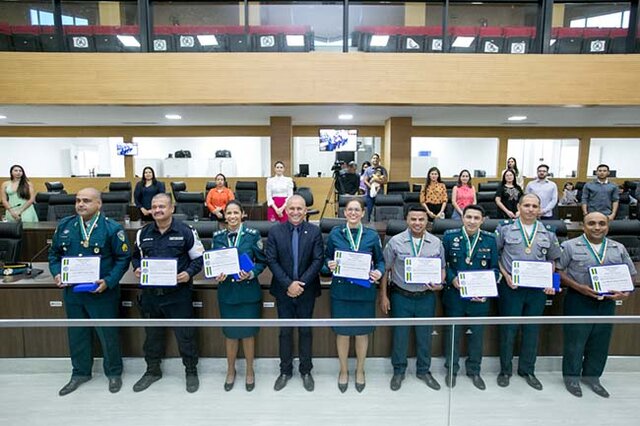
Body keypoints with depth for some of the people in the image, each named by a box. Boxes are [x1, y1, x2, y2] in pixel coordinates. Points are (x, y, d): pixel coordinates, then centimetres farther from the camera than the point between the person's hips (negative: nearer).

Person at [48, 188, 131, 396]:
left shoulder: (112, 228, -11)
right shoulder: (64, 225, 3)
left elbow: (123, 258, -9)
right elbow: (54, 253, 14)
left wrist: (109, 282, -19)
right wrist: (56, 273, -3)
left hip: (102, 292, -4)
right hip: (72, 291, 5)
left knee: (108, 333, 8)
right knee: (77, 333, 18)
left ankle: (114, 373, 29)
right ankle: (80, 372, 39)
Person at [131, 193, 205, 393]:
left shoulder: (186, 231, -8)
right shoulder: (143, 233, 6)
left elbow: (199, 258, -4)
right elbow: (136, 256, 19)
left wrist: (189, 273, -19)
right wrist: (137, 268, -2)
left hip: (178, 294, -4)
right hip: (150, 293, 4)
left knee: (185, 334, 5)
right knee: (152, 334, 19)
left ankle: (191, 371, 25)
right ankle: (152, 370, 39)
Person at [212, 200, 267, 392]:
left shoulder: (252, 235, -6)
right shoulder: (217, 237, 1)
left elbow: (262, 261, -2)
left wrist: (251, 274, -18)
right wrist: (217, 275, -12)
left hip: (249, 291, -2)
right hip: (226, 292, 2)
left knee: (248, 333, 11)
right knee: (230, 333, 13)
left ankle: (249, 371, 32)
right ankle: (230, 370, 36)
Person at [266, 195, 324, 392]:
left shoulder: (314, 231, -6)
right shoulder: (275, 231, -4)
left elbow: (318, 260, -9)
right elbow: (271, 260, -7)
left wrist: (301, 283, -16)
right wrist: (288, 284, -15)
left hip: (306, 290, 0)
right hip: (283, 290, 1)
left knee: (305, 331, 13)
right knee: (285, 331, 13)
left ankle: (305, 370, 31)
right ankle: (285, 370, 31)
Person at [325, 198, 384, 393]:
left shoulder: (372, 236, 0)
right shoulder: (335, 234, -1)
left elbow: (380, 261, 7)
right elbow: (327, 257, 7)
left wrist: (379, 272, -13)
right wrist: (330, 265, -14)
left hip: (364, 291, 0)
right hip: (341, 290, 0)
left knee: (362, 332, 13)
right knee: (342, 332, 10)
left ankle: (360, 370, 37)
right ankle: (343, 370, 34)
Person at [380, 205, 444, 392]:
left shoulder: (436, 243, -3)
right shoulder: (395, 242, -9)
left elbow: (441, 269, 8)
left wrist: (440, 284, -13)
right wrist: (384, 296, -4)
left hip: (426, 297, 2)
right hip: (401, 296, -2)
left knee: (425, 335, 16)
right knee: (400, 335, 11)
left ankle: (423, 370, 39)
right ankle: (398, 371, 33)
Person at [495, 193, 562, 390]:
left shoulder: (548, 233, 7)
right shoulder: (505, 229, -2)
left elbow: (553, 260, 15)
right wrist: (505, 275, -10)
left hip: (538, 288, 3)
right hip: (511, 287, -3)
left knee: (532, 330, 12)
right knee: (508, 329, 5)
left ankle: (527, 370, 29)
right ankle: (505, 370, 21)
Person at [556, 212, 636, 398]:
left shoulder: (619, 249, 9)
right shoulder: (570, 246, -5)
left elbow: (631, 274, 13)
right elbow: (559, 271, -7)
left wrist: (625, 292, -6)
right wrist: (579, 287, -18)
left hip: (607, 302, 4)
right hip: (579, 301, -4)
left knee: (600, 342, 13)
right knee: (575, 340, 5)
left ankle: (591, 376, 32)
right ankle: (571, 376, 22)